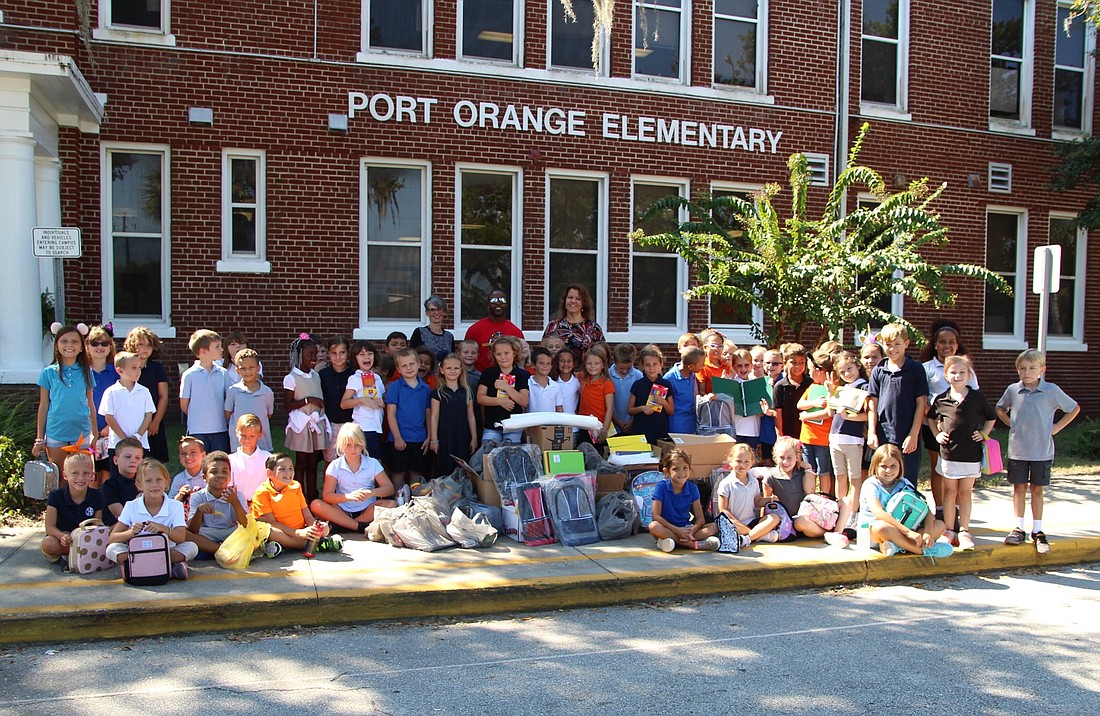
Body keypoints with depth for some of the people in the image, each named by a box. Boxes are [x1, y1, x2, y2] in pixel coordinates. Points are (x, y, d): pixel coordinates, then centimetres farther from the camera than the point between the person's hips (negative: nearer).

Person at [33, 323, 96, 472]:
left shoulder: (85, 373, 5)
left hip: (81, 432, 1)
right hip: (55, 432, -1)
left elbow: (90, 404, 9)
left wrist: (95, 434, 8)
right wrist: (40, 439, 5)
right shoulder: (49, 373, 1)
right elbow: (43, 406, 5)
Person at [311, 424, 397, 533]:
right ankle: (361, 527, -31)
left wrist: (372, 492, -25)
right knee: (316, 505, -25)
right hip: (342, 510, 0)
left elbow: (389, 488, -5)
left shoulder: (372, 463, 1)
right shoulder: (335, 466, 0)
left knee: (392, 505, -26)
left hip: (367, 510, 0)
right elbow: (326, 495, -10)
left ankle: (344, 524, -24)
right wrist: (348, 496, -28)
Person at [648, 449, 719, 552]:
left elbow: (700, 518, -3)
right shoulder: (661, 486, -9)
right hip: (668, 528, -3)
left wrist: (692, 531, -24)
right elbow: (656, 516, -14)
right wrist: (677, 530, -21)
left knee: (714, 527, -16)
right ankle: (695, 544, -32)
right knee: (653, 526, -35)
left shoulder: (692, 488, -1)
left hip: (686, 528, 3)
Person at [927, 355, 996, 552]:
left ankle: (964, 531, 15)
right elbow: (931, 418, 18)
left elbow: (991, 418, 12)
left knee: (965, 492, 7)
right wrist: (937, 435, 6)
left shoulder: (977, 397, -4)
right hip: (948, 452, 1)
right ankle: (949, 531, 15)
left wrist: (983, 434, 2)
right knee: (949, 491, 7)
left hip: (971, 454, -1)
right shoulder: (941, 399, -1)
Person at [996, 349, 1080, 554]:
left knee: (1037, 490, 7)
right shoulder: (1013, 390, -1)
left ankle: (1037, 531, 16)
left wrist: (1056, 427, 0)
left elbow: (1074, 409, 7)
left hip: (1042, 451, -1)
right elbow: (1000, 409, 18)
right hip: (1017, 450, 1)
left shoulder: (1051, 391, -6)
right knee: (1019, 488, 8)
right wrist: (1011, 423, 3)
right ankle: (1018, 529, 16)